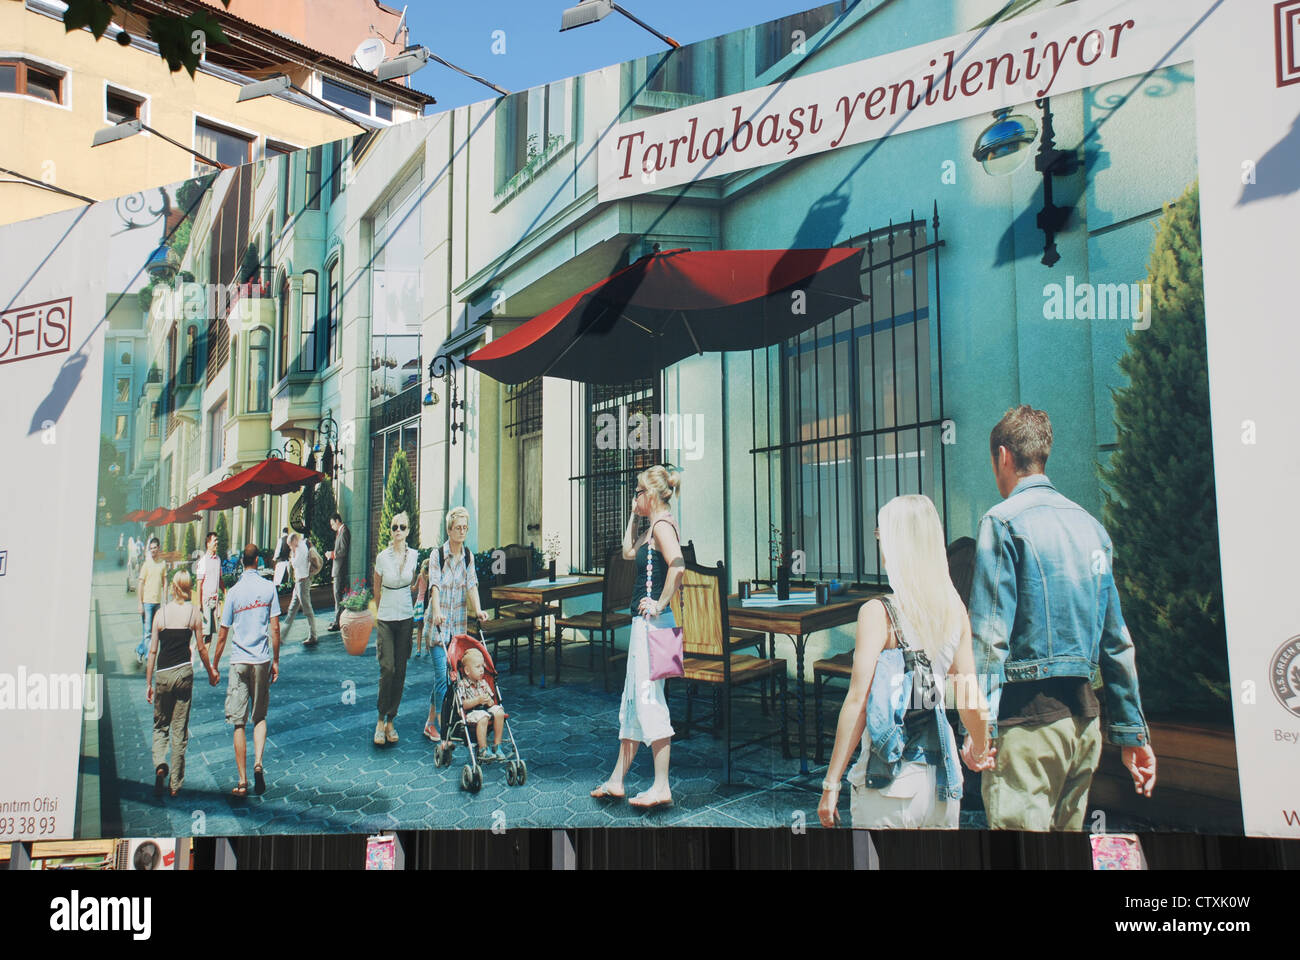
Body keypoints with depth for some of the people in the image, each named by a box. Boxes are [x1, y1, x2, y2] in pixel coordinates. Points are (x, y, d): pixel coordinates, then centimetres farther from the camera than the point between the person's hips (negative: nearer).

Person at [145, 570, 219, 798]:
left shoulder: (161, 613, -1)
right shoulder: (193, 612, -2)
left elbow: (153, 650, 0)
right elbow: (201, 648, 3)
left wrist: (148, 683, 7)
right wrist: (210, 671, 19)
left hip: (162, 674, 0)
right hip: (184, 672, 0)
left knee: (160, 725, 18)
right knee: (180, 729, 7)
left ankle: (160, 764, -7)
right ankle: (175, 784, 12)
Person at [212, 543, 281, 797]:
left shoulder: (234, 592, -2)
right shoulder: (269, 588, -1)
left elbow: (223, 634, 0)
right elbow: (275, 628, -1)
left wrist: (214, 665, 12)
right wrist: (276, 661, 9)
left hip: (239, 661, -1)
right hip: (262, 660, 1)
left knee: (239, 723, 3)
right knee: (260, 717, 17)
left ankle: (243, 782, 3)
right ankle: (258, 762, -5)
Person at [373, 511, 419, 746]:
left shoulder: (414, 556, 1)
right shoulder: (382, 557, -5)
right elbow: (377, 590, 8)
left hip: (406, 618, 2)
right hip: (386, 618, -2)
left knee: (400, 671, 4)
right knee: (387, 669, -11)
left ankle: (391, 721, 12)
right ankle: (381, 720, 2)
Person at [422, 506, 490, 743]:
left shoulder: (468, 556, 5)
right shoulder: (437, 555, -9)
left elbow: (471, 584, -5)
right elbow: (434, 585, -22)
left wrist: (478, 609, -22)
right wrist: (437, 611, -39)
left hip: (459, 623, 5)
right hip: (438, 622, -5)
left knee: (452, 671, 7)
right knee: (443, 673, -11)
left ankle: (432, 720, 22)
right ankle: (435, 723, 3)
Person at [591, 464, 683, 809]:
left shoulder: (662, 524, -13)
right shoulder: (652, 528, 17)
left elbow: (677, 565, -28)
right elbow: (629, 552, 33)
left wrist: (661, 604, -21)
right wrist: (633, 516, 26)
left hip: (652, 623, -11)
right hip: (644, 623, 11)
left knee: (649, 697, -8)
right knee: (632, 699, 13)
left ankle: (661, 786, -3)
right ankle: (616, 780, 22)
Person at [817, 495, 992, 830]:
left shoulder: (878, 612, -13)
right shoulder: (955, 609, 1)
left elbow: (857, 701, -15)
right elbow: (971, 698, 6)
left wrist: (831, 783, -9)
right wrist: (979, 750, 26)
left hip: (890, 780, -5)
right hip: (942, 775, 5)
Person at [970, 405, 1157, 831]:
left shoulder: (1004, 521, -8)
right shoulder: (1090, 524, 12)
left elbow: (990, 633, -15)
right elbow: (1117, 640, 14)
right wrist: (1132, 731, 18)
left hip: (1029, 719, -7)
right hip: (1084, 717, 7)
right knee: (1067, 827, 19)